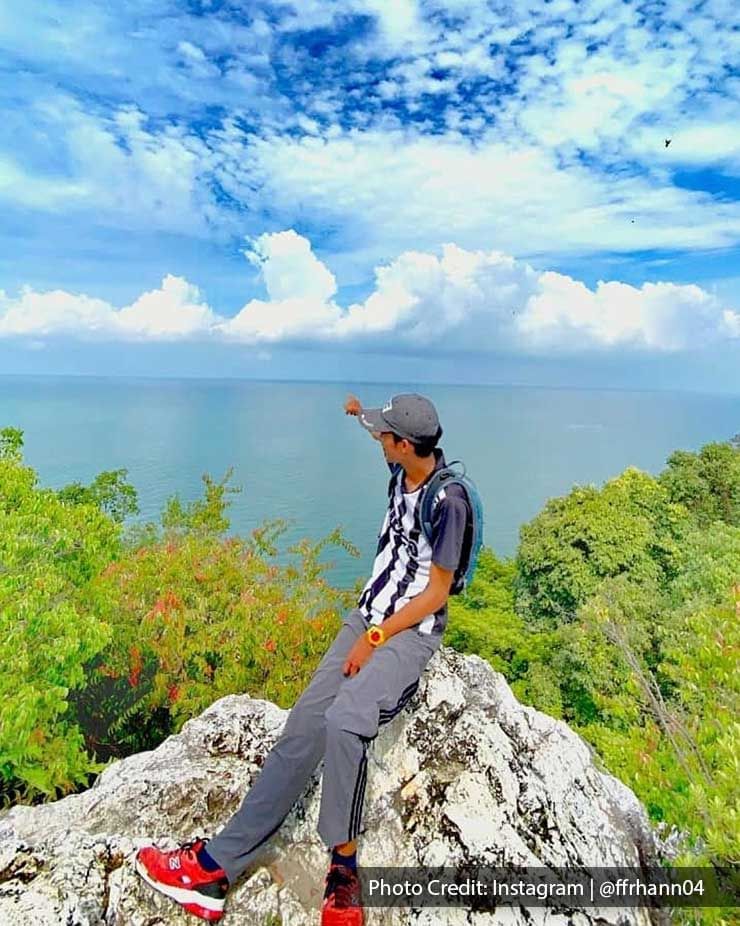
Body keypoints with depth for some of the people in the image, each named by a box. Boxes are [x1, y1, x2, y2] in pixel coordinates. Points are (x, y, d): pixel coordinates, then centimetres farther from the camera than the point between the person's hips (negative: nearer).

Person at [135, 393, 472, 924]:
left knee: (344, 718, -32)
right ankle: (219, 862, -2)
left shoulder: (448, 501, -18)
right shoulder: (404, 469, 5)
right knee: (303, 726, -5)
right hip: (367, 619, 7)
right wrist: (363, 415, 43)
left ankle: (344, 864, -11)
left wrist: (375, 638, -14)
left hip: (412, 632, -7)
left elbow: (437, 592, -15)